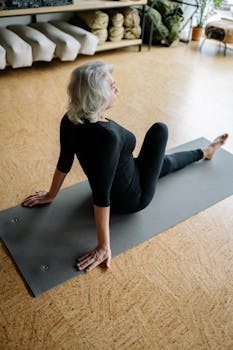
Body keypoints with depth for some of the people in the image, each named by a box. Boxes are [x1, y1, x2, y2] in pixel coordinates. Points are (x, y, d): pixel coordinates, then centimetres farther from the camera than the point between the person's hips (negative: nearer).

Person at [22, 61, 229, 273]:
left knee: (163, 161, 28)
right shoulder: (107, 136, -38)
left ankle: (203, 153, 60)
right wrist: (104, 246, -27)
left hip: (114, 189, 6)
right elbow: (101, 196, -35)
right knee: (159, 129, 11)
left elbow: (64, 162, -4)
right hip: (131, 199, -6)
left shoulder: (70, 120, -16)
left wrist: (51, 195, 10)